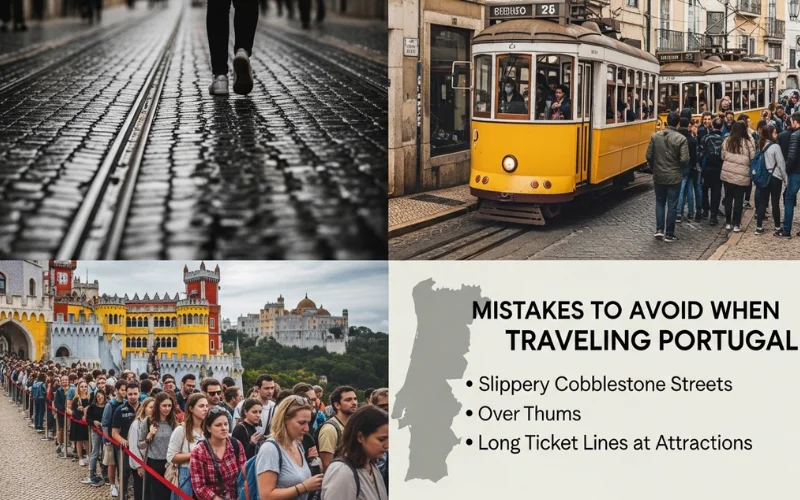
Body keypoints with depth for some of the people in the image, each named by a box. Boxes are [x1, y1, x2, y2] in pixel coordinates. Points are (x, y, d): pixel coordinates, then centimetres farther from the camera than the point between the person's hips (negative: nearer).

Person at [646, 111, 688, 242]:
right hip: (674, 177, -3)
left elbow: (649, 156, -2)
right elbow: (684, 160, -17)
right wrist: (677, 166, 5)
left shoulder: (655, 136, -5)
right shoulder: (681, 139, -14)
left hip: (658, 176, 3)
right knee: (672, 205, 6)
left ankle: (659, 230, 9)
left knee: (660, 202, 18)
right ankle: (669, 234, 11)